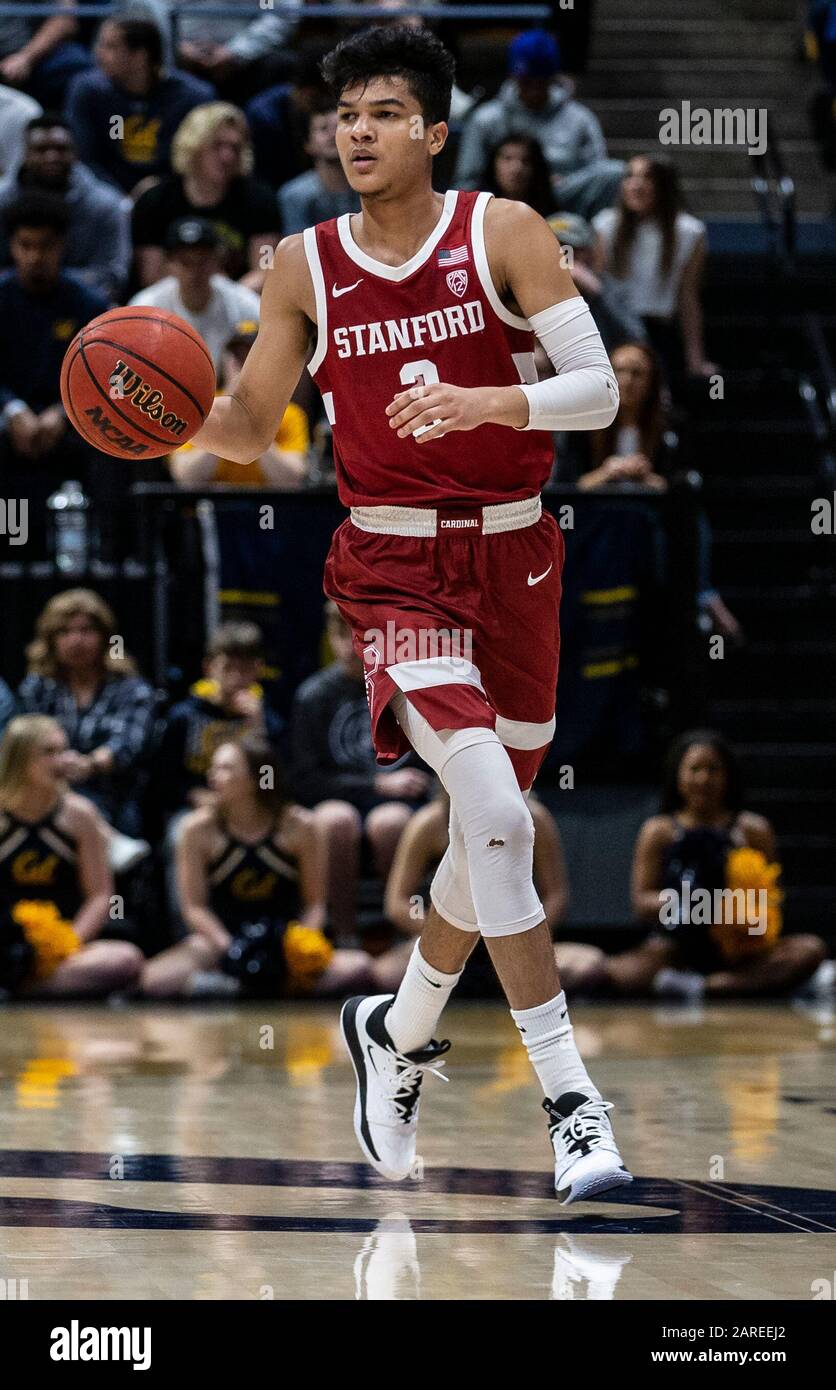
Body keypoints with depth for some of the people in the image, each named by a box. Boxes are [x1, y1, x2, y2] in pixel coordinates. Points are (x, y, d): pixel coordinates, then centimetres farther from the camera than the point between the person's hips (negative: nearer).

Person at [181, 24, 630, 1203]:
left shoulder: (503, 233, -3)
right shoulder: (305, 266, 2)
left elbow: (600, 392, -9)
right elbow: (250, 428, 9)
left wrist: (484, 401, -26)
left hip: (513, 555, 2)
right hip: (393, 565, -2)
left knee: (495, 827, 13)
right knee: (496, 811, -22)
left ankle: (400, 1030, 40)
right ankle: (567, 1095, -19)